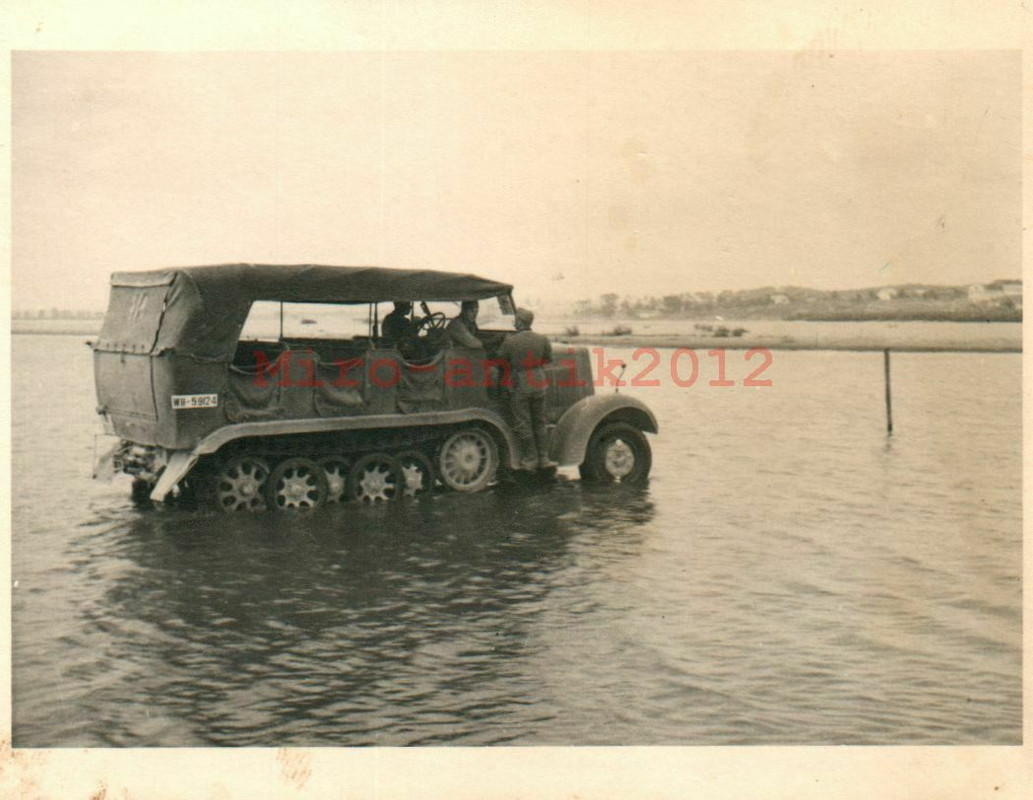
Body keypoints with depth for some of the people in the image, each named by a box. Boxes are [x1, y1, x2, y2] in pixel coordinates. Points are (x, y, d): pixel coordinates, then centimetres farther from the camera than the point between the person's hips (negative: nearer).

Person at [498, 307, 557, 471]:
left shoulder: (510, 341, -13)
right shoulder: (542, 339, -2)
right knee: (539, 422, 13)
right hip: (538, 384, 4)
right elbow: (548, 359, 10)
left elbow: (500, 360, -2)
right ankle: (543, 458, 15)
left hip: (519, 385, -4)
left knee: (522, 424, 4)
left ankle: (529, 459, 7)